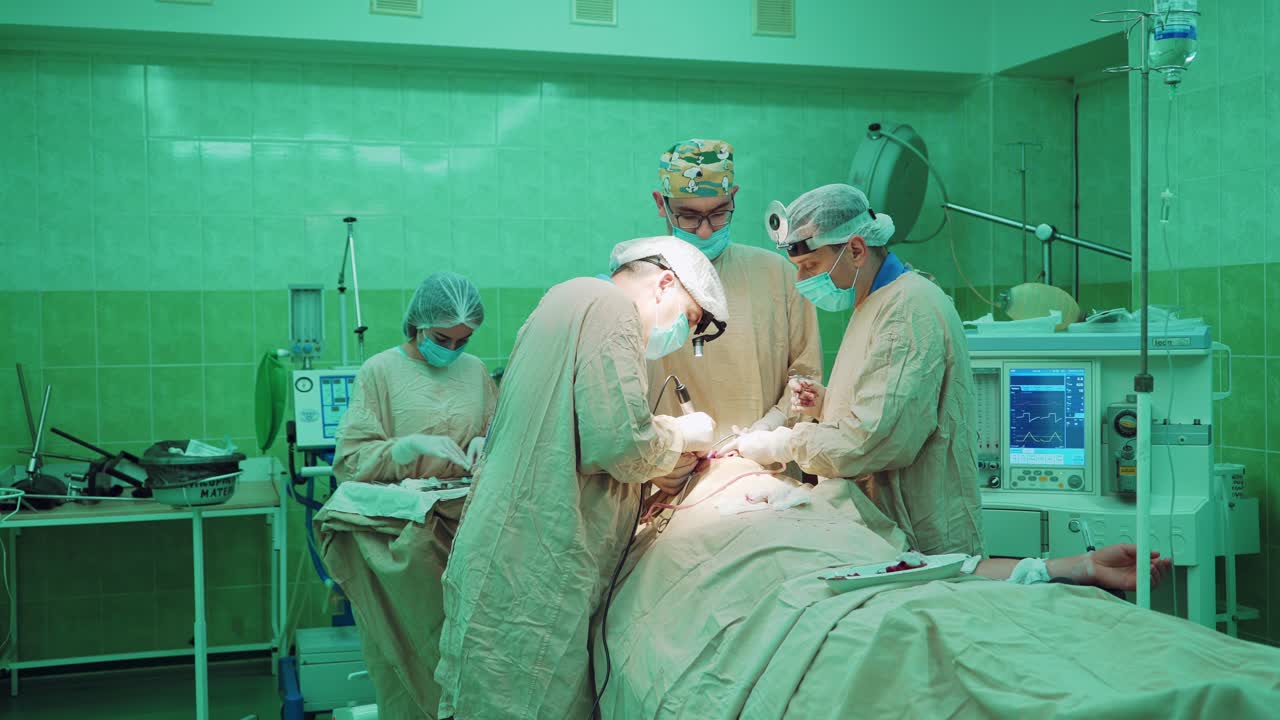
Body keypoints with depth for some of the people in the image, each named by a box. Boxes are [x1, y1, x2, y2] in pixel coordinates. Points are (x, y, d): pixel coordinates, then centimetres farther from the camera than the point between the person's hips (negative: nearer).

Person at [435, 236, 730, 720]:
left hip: (515, 562, 10)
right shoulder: (611, 305, -9)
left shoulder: (565, 302, 23)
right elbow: (620, 439, -19)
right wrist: (684, 434, 0)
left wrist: (654, 466, 22)